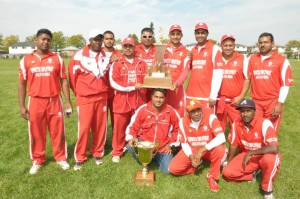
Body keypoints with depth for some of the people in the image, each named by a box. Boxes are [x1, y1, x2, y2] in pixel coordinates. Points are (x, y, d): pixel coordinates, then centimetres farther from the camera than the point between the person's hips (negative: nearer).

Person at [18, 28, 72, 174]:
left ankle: (61, 158, 26)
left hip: (54, 101, 0)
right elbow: (22, 84, 4)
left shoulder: (57, 59, 2)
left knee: (58, 132, 8)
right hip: (35, 102, 0)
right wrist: (22, 106, 0)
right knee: (36, 133, 10)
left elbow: (63, 81, 4)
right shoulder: (26, 60, 2)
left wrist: (68, 101, -1)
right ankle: (37, 161, 28)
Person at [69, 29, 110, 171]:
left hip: (102, 97, 4)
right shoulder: (79, 56, -6)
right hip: (85, 98, -3)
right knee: (84, 128, -2)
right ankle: (80, 158, 13)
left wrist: (104, 89, 13)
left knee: (100, 126, 8)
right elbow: (72, 75, 1)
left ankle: (97, 153, 26)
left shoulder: (106, 56, 5)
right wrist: (78, 93, 8)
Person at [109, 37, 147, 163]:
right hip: (121, 101, -2)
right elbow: (114, 83, -9)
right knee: (119, 127, 6)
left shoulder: (142, 64, 10)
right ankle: (117, 152, 21)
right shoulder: (116, 64, 2)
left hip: (139, 101, 2)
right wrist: (133, 87, -14)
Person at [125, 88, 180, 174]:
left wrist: (170, 144, 0)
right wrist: (133, 138, -23)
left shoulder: (171, 111, -8)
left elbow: (177, 129, 6)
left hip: (162, 148, 1)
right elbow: (132, 127, -3)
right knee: (130, 146, -29)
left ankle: (156, 157, 18)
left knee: (168, 170, -16)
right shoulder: (142, 110, -10)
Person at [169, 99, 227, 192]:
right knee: (173, 168, -16)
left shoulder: (211, 118, -21)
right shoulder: (183, 121, -12)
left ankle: (212, 176, -9)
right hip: (191, 150, 2)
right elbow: (184, 143, -4)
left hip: (209, 150, -2)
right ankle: (195, 165, 13)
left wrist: (202, 150, -34)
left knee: (220, 150, -37)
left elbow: (221, 138, -32)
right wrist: (191, 156, -20)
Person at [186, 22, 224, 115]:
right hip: (191, 95, 5)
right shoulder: (192, 50, 16)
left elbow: (217, 74, -8)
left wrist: (213, 95, -13)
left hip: (207, 96, -5)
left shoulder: (214, 49, -1)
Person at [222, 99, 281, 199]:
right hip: (246, 156, 4)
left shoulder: (264, 123, -26)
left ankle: (267, 190, -12)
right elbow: (233, 145, 2)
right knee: (227, 172, -15)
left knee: (270, 159, -40)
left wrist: (250, 153, -30)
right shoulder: (236, 124, -11)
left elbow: (274, 148, -36)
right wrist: (229, 163, 6)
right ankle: (252, 174, 12)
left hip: (263, 156, -3)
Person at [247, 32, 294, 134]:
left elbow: (285, 84, -6)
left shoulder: (281, 60, -4)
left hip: (273, 102, -3)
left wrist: (280, 103, -11)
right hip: (256, 101, 3)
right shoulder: (252, 59, 7)